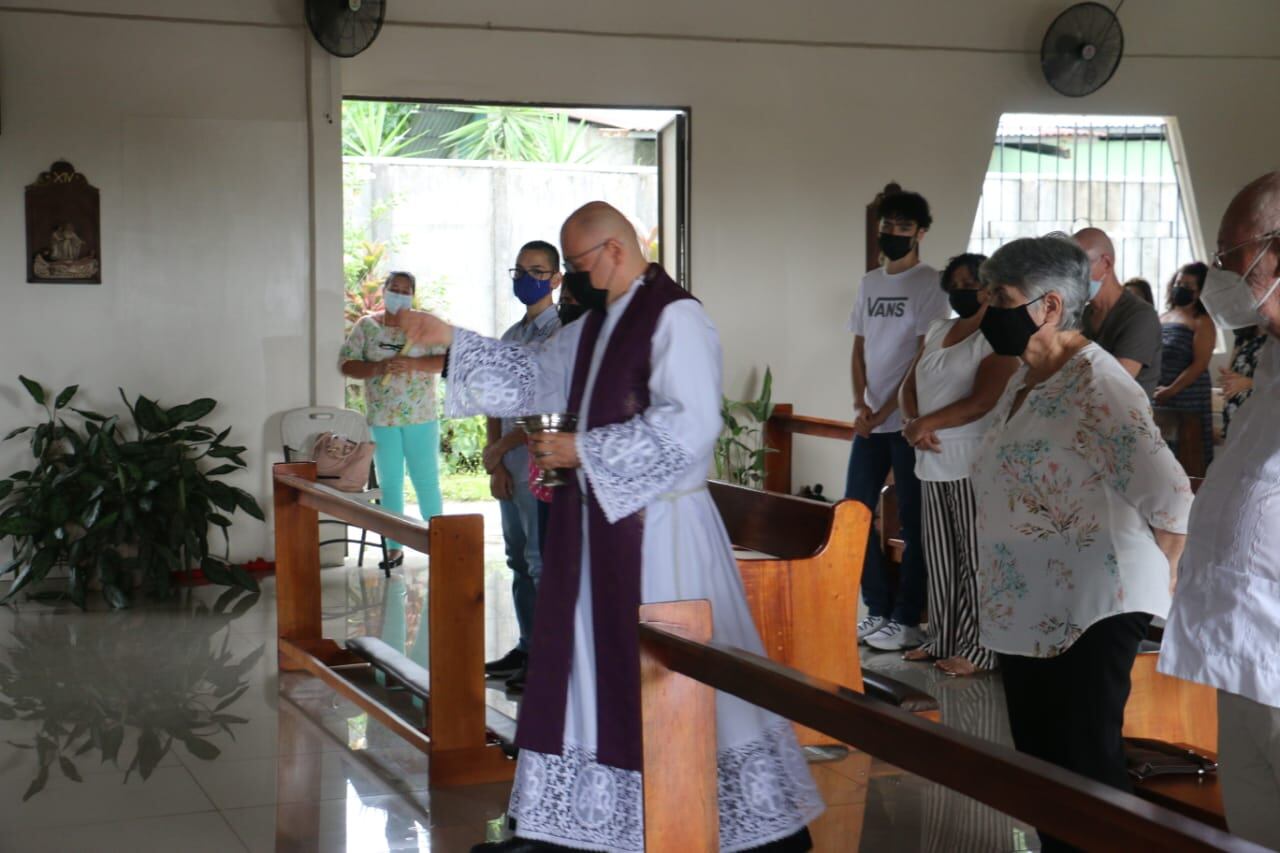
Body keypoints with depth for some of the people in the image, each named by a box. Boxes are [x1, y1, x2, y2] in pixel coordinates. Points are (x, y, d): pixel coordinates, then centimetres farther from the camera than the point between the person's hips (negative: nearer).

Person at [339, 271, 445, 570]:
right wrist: (377, 368, -18)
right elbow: (346, 364, 0)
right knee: (389, 484, 8)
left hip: (421, 419, -2)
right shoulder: (366, 326, 3)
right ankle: (394, 547, 15)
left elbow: (447, 360, -7)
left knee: (426, 482, 2)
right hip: (381, 420, 2)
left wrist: (412, 364, -22)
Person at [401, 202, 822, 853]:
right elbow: (535, 375, 25)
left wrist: (582, 451, -17)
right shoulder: (597, 324, 15)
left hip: (658, 529, -9)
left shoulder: (675, 317, -14)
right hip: (596, 524, 9)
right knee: (587, 671, 12)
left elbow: (688, 426, -22)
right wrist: (450, 339, 17)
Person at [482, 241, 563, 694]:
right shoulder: (511, 336, 17)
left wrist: (500, 448, -11)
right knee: (519, 562, 14)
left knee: (543, 563, -7)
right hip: (509, 468, 9)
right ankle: (528, 648, 23)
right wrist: (495, 462, 3)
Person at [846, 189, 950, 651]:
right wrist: (860, 405, -1)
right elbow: (859, 348, 14)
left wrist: (884, 413, -12)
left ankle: (906, 620, 6)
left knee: (913, 521, 0)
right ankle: (879, 609, 19)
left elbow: (924, 359, -11)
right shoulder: (869, 282, 13)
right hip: (871, 420, 7)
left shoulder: (929, 284, -7)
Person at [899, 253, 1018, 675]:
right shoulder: (938, 331, 16)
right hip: (934, 463, 8)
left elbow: (983, 401, -18)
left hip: (975, 463, -8)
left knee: (976, 558, -3)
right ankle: (943, 639, 21)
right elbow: (911, 386, 14)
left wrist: (927, 423, -15)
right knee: (940, 557, 12)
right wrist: (913, 425, -6)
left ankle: (978, 648, 1)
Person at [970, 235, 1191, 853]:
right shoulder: (1025, 378, 8)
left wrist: (1150, 579, -8)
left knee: (1084, 767, 0)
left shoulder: (1095, 385, -21)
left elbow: (1169, 495, -21)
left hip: (1088, 610, -9)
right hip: (1026, 609, 9)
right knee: (1037, 758, 17)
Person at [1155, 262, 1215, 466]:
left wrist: (1172, 390, -18)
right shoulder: (1164, 318, 15)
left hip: (1188, 397, -6)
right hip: (1159, 397, 6)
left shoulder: (1202, 322, -4)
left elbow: (1200, 365, -13)